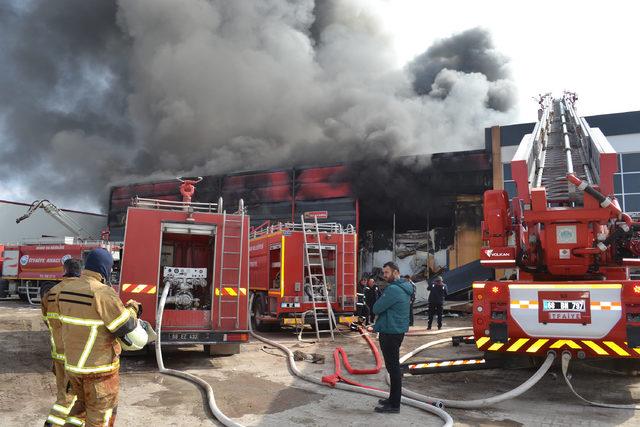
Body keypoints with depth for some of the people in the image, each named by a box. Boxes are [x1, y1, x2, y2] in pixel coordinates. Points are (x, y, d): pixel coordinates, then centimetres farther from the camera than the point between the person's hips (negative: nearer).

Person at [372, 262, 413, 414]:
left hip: (390, 333, -10)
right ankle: (393, 399, 29)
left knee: (393, 368, -3)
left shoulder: (393, 289, -21)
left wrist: (379, 301, -1)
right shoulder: (404, 287, 12)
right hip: (397, 331, 10)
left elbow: (376, 309, -17)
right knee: (393, 367, 18)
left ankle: (394, 405, 4)